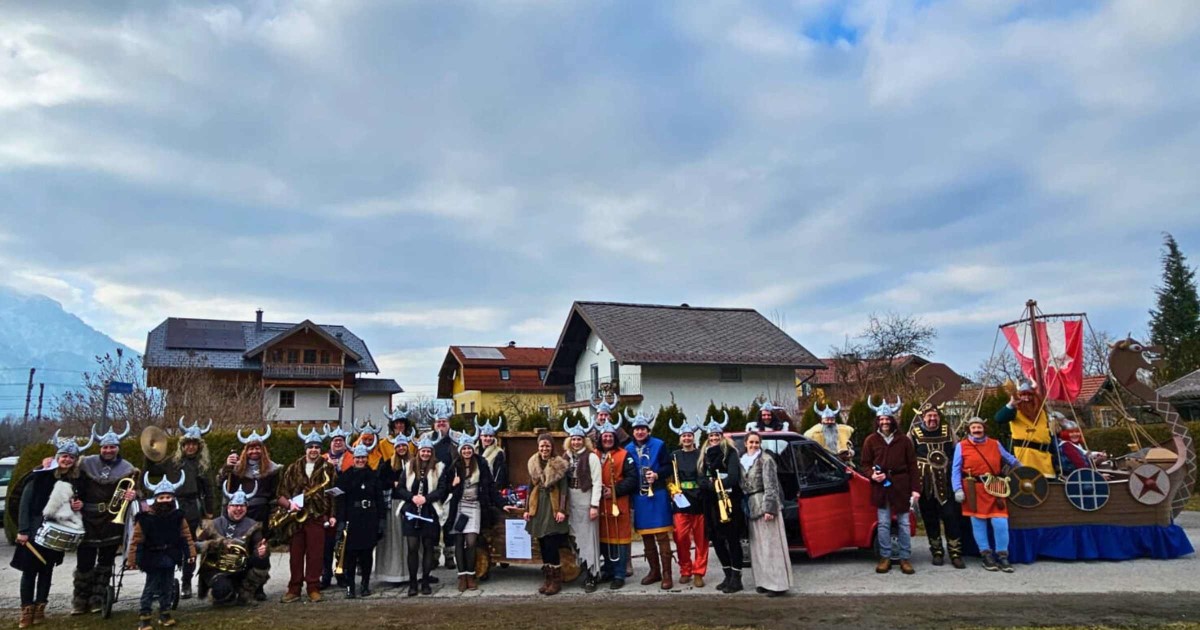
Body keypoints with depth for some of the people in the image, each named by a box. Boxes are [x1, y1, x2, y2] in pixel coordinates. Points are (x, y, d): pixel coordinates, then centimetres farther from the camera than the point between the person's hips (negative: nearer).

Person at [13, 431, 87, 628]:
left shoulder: (75, 480, 5)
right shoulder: (40, 475, -10)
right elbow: (25, 502, -10)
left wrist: (78, 505, -6)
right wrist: (22, 530, -15)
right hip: (35, 529, -4)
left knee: (47, 569, 10)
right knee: (30, 569, 1)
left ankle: (40, 608, 17)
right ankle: (26, 610, 9)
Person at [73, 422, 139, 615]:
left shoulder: (127, 468, 3)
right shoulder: (87, 463, 3)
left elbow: (133, 492, 3)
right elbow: (76, 486, 7)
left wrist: (133, 495, -18)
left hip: (112, 520, 0)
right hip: (89, 519, 0)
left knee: (106, 561, 7)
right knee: (84, 561, 2)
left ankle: (97, 599, 17)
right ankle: (80, 600, 16)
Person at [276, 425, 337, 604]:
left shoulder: (328, 468, 4)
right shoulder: (293, 468, 10)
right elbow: (281, 492, 9)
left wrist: (332, 515, -4)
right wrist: (289, 503, -9)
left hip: (317, 517, -2)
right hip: (295, 517, 2)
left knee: (315, 554, 0)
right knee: (295, 554, 6)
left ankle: (313, 588, 10)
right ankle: (294, 589, 16)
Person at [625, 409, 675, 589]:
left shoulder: (659, 445, -1)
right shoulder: (628, 449, 7)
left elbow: (668, 468, -1)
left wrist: (657, 474, -18)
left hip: (658, 496, -3)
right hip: (639, 498, 4)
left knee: (662, 537, -3)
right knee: (646, 537, 11)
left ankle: (666, 574, 4)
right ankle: (654, 571, 24)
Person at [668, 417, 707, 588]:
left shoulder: (701, 454, 6)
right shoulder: (674, 455, 10)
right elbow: (668, 477, 14)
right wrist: (672, 490, -1)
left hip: (700, 502, -1)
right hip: (680, 502, 1)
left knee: (701, 539, 2)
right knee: (681, 538, -1)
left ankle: (698, 573, 12)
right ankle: (685, 571, 15)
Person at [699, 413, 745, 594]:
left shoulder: (730, 452, -2)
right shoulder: (706, 455, 14)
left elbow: (733, 476, -14)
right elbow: (702, 480, 4)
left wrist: (719, 484, -24)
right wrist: (713, 485, -15)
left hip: (729, 501, -6)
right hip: (712, 503, 6)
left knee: (733, 539, -2)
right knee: (716, 539, 10)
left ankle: (736, 578, 5)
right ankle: (728, 575, 23)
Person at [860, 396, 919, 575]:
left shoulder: (904, 440, 2)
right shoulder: (871, 440, 3)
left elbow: (912, 465, 2)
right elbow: (865, 464, 8)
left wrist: (915, 488, -4)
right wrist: (872, 475, -12)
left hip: (901, 487, 0)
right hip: (881, 488, 0)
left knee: (904, 523, 6)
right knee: (883, 524, 5)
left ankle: (905, 558, 14)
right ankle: (885, 557, 14)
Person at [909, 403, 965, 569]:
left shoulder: (947, 431, 5)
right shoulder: (914, 433, -2)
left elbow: (956, 454, 12)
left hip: (946, 483, 1)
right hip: (925, 485, -1)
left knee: (951, 516, -2)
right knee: (930, 519, 7)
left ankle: (955, 553, 7)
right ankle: (937, 552, 19)